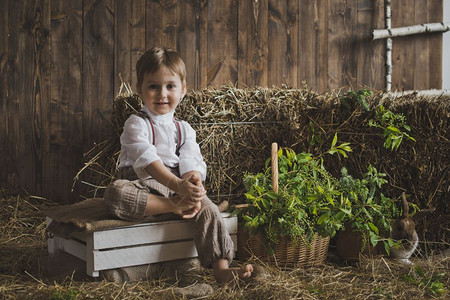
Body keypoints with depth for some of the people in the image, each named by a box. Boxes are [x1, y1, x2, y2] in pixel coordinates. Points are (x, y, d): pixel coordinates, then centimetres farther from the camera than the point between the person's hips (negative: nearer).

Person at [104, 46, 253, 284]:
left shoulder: (184, 129, 14)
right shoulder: (136, 124, -1)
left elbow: (193, 165, -1)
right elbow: (148, 162, -19)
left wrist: (194, 187, -25)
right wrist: (178, 186, -35)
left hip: (178, 187, 3)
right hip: (144, 186, -3)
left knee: (208, 209, -24)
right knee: (115, 192, -34)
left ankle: (221, 268, -26)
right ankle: (174, 207, -29)